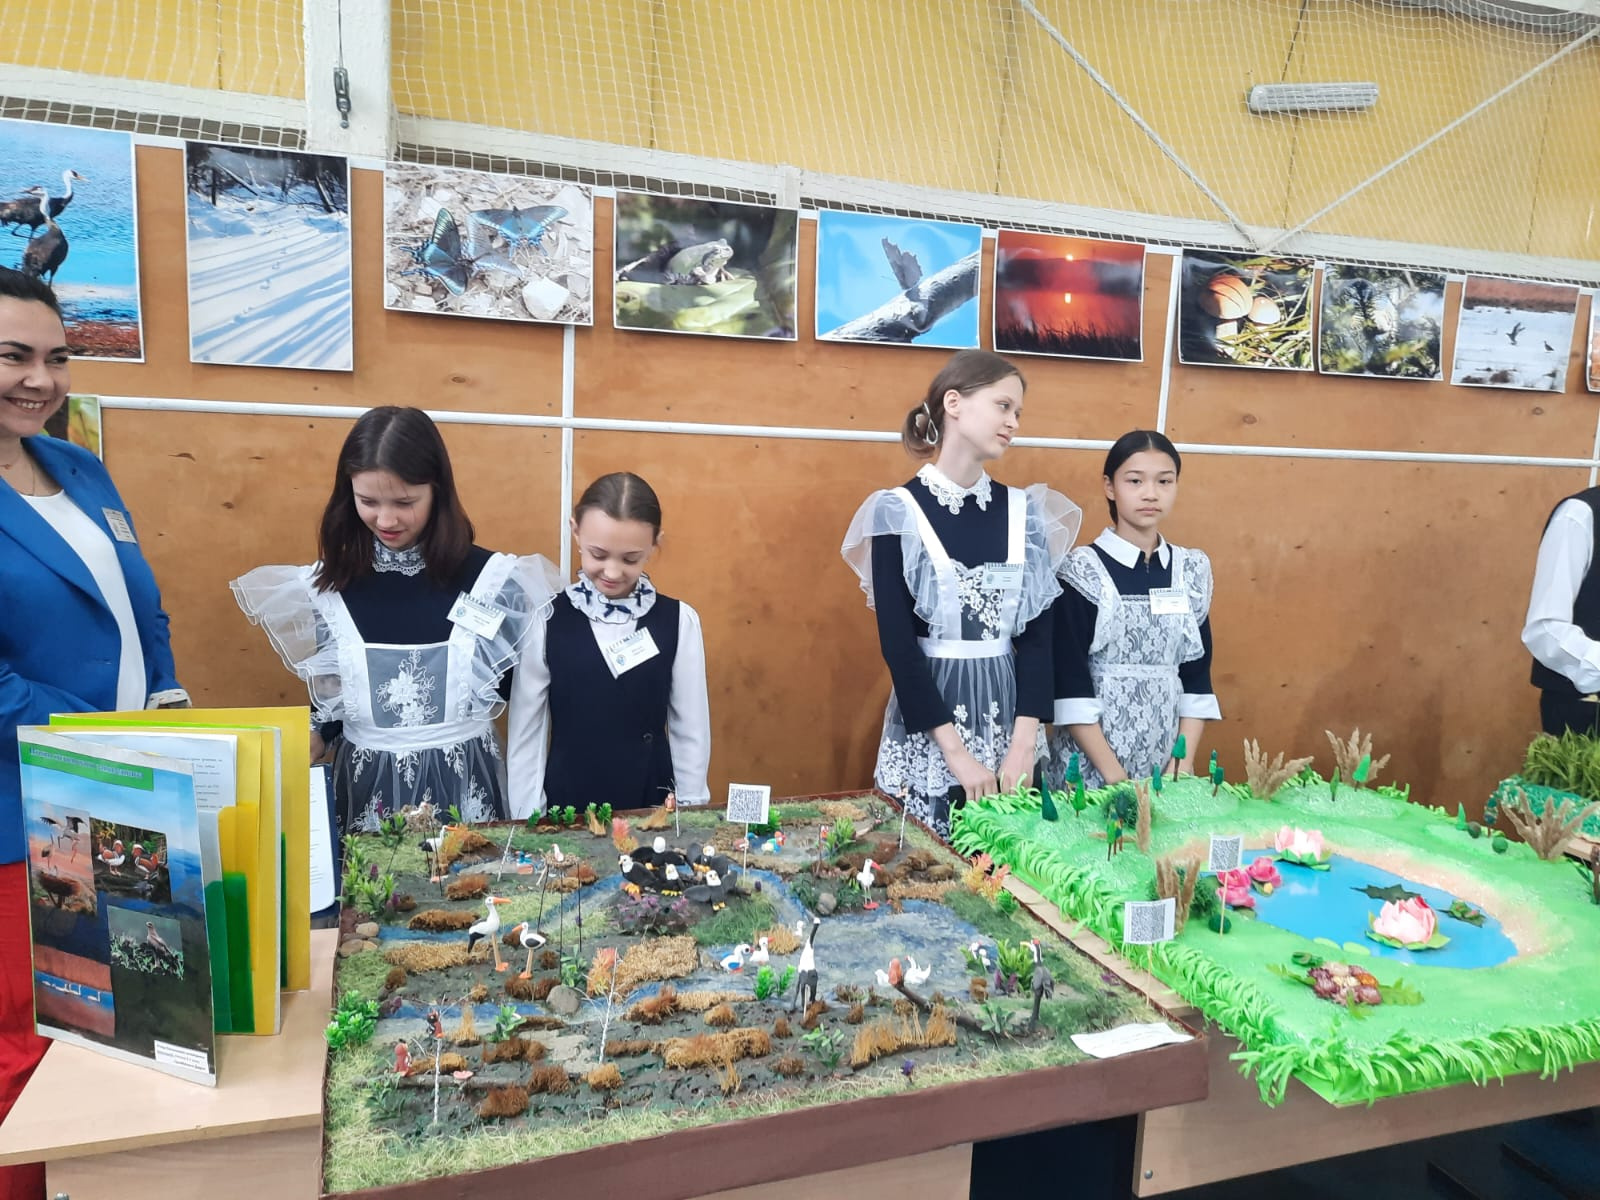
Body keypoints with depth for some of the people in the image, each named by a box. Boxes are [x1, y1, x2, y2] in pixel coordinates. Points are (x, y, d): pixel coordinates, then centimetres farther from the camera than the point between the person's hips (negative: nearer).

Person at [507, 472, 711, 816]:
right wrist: (528, 818, -3)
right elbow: (525, 732, -4)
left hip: (652, 804, 1)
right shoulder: (545, 621, -10)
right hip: (565, 803, 0)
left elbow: (691, 731, -1)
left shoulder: (679, 621, -8)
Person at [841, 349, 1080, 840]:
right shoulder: (899, 511, -7)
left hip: (1007, 709, 4)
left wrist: (1024, 742, -9)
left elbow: (1037, 632, 1)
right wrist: (956, 751, -15)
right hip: (928, 719, -3)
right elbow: (897, 642, -11)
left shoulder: (1023, 511, 4)